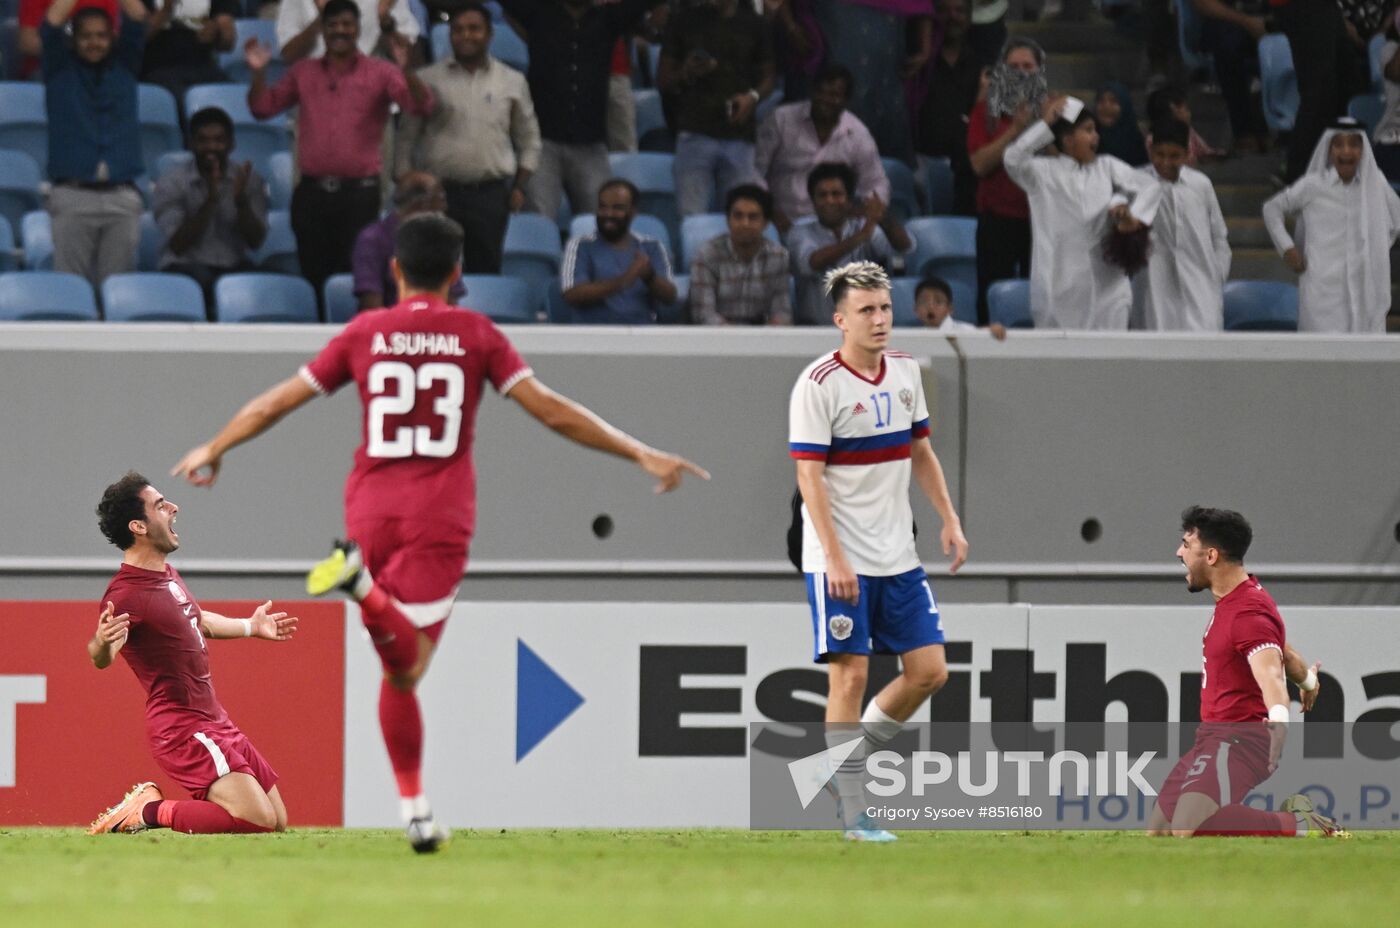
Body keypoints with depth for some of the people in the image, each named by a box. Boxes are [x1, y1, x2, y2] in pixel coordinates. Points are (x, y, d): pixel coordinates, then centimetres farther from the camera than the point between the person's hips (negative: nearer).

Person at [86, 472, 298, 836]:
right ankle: (151, 813, -8)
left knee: (277, 820, 12)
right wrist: (102, 643, -59)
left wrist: (250, 626, 43)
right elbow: (101, 658, -36)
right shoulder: (126, 593, -20)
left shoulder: (167, 574, 11)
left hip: (214, 721, 10)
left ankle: (152, 803, 16)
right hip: (183, 728, -10)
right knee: (258, 819, -22)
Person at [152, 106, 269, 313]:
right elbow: (178, 246, -11)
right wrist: (210, 201, -20)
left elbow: (255, 242, -2)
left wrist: (241, 200, -20)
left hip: (235, 265, 2)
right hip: (186, 265, -2)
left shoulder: (249, 180, 7)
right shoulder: (170, 184, -1)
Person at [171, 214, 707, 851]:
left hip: (372, 509, 2)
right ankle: (364, 583, -41)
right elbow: (551, 411, -2)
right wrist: (640, 455, 2)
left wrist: (212, 451, 27)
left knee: (400, 668, 10)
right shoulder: (475, 335, 3)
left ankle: (416, 811, 5)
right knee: (407, 666, -11)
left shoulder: (364, 334, 7)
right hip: (440, 515, -2)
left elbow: (276, 402, 12)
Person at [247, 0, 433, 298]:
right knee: (313, 276, 6)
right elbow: (264, 108, 14)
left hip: (360, 191, -3)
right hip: (312, 191, 3)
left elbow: (421, 105, -8)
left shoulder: (379, 73, 3)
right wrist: (259, 73, -3)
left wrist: (405, 70, -25)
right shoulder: (303, 72, 12)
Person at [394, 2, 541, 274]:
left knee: (486, 269, 2)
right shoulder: (428, 79, 5)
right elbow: (406, 137, 7)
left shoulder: (512, 82, 10)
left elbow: (529, 139, 17)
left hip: (490, 194, 1)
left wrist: (519, 187, 7)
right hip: (439, 190, -1)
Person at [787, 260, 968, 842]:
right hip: (840, 562, -7)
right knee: (850, 675, -7)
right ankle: (853, 816, -2)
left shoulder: (905, 372, 9)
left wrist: (949, 520, 15)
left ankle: (845, 760, 19)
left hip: (897, 558, 7)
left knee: (929, 670, 3)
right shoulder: (819, 385, -12)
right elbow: (809, 476, -15)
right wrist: (833, 557, -22)